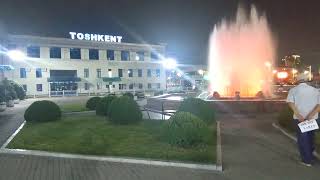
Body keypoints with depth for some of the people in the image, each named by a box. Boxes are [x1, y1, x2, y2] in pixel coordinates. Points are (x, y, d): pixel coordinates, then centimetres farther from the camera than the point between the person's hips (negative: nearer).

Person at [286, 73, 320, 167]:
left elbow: (290, 102, -19)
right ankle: (310, 156, 36)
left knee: (302, 139, 7)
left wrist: (298, 115, -22)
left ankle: (307, 160, 10)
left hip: (299, 118, -3)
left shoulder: (293, 90, -3)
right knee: (310, 137, 21)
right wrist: (311, 115, -16)